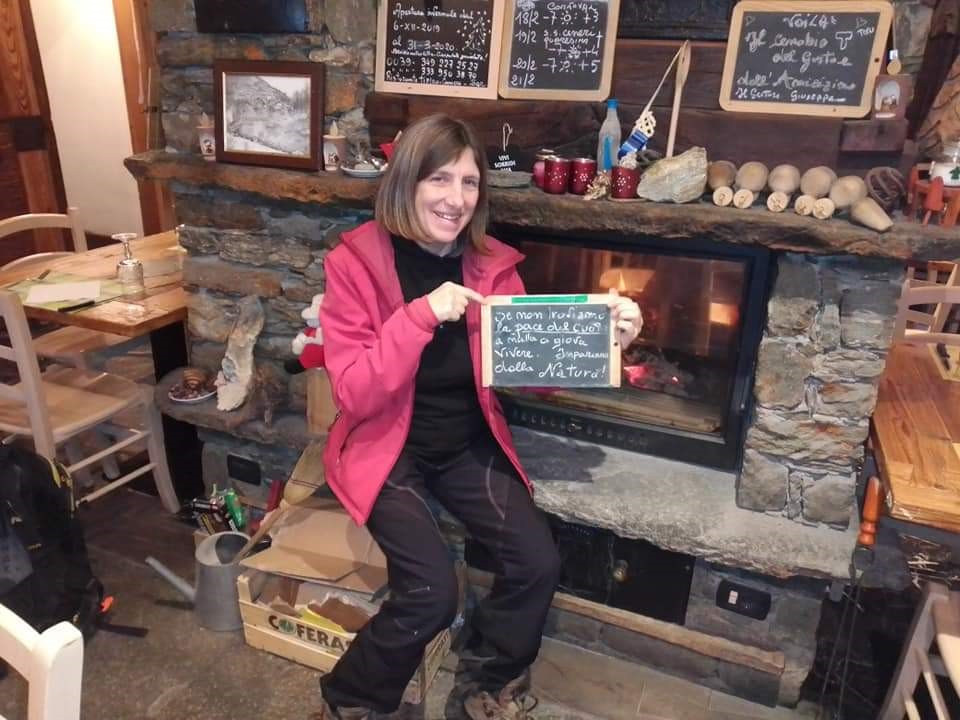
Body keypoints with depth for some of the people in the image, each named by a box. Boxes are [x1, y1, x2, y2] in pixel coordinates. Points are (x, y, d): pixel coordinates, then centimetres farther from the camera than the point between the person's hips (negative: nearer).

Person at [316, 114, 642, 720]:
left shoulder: (492, 265, -3)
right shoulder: (355, 263, -13)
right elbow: (354, 395, -20)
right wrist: (422, 314, -30)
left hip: (470, 446, 4)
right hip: (387, 450, -4)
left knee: (539, 563, -10)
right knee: (432, 592, -19)